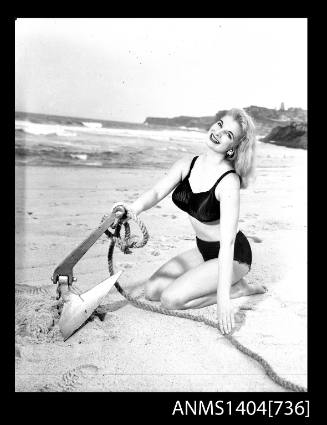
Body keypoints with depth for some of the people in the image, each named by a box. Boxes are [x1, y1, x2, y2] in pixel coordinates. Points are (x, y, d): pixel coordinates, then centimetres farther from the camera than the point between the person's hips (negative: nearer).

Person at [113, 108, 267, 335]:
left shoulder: (229, 181, -26)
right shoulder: (186, 165, -5)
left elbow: (227, 243, -31)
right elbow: (156, 193, -16)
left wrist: (223, 298, -35)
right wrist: (131, 209, -39)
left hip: (233, 256, -7)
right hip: (203, 250, 7)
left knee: (171, 299, -17)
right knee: (153, 291, 2)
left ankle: (237, 287, 0)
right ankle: (232, 284, 9)